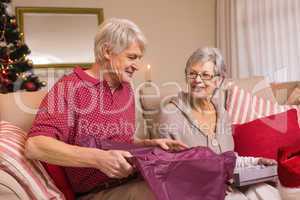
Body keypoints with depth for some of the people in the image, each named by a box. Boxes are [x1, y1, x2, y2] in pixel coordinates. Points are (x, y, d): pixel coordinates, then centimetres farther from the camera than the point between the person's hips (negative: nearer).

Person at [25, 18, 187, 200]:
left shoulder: (126, 89, 11)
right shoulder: (71, 86, -11)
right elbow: (34, 146, -21)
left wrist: (150, 143, 1)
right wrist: (98, 158, -31)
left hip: (130, 182, 7)